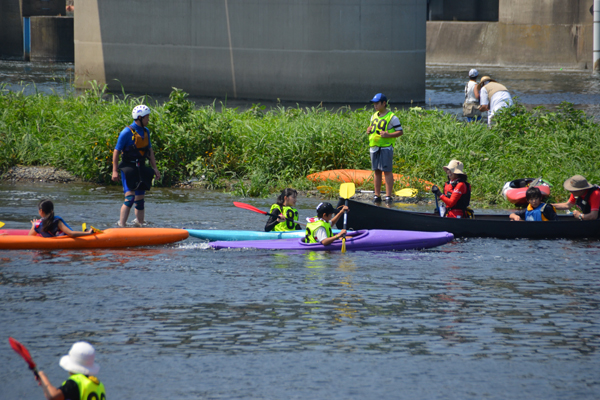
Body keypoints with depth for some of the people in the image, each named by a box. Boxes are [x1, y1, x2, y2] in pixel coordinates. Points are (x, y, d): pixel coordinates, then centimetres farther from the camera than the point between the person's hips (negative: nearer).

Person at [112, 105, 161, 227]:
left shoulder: (146, 131, 10)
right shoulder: (127, 132, -13)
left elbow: (149, 150, 19)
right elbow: (116, 151, -12)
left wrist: (155, 168, 14)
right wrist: (115, 171, -16)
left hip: (141, 170, 7)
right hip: (129, 169, -7)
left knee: (140, 199, 11)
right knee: (130, 198, -15)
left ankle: (139, 223, 21)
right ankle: (121, 225, -13)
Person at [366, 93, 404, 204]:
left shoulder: (392, 117, -6)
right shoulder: (374, 116, 16)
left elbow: (400, 132, -7)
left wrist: (388, 135, -21)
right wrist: (369, 130, 5)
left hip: (386, 147, -7)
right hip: (374, 147, 7)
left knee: (387, 170, -8)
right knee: (377, 171, 9)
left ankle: (388, 196, -7)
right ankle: (377, 195, 14)